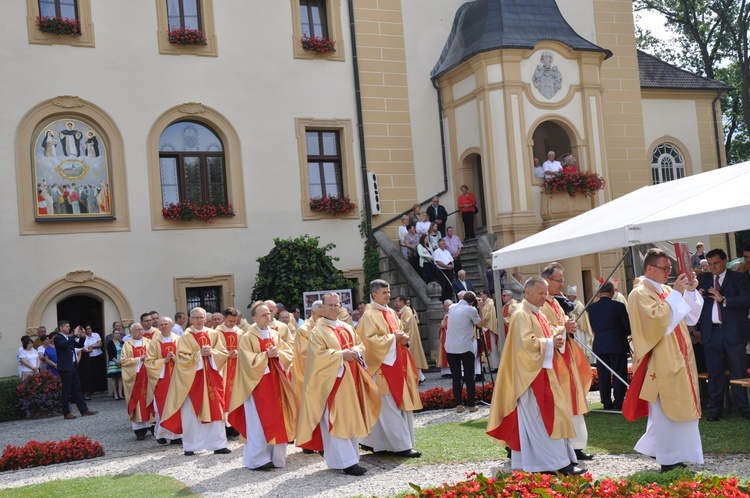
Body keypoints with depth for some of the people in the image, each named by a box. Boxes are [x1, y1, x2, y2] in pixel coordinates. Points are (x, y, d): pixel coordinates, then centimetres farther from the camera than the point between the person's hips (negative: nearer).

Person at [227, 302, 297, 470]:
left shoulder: (275, 335, 10)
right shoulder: (247, 338, -8)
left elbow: (289, 354, 8)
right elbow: (249, 362, -14)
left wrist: (278, 354, -10)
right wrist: (266, 355, -19)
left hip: (275, 382, 6)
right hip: (258, 384, -6)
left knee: (277, 419, 7)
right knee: (259, 422, -5)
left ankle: (275, 457, 15)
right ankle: (257, 459, 2)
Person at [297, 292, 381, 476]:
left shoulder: (347, 328, 15)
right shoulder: (317, 331, -6)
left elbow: (360, 344, 16)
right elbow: (318, 355, -16)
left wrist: (356, 351, -6)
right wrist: (342, 355, -20)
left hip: (350, 379, 7)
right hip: (331, 381, -7)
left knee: (351, 418, 9)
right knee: (336, 420, -8)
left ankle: (352, 457, 16)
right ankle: (346, 461, -9)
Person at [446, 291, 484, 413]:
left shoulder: (451, 308, 8)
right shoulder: (471, 310, -7)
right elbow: (480, 324, 5)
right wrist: (478, 312, 19)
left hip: (450, 347, 4)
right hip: (465, 347, -4)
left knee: (456, 377, 5)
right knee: (469, 377, 4)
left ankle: (458, 405, 1)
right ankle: (472, 404, 4)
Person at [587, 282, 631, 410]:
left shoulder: (591, 307, -2)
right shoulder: (618, 306, -12)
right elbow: (628, 327, -5)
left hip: (599, 346, 3)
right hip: (618, 346, -3)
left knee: (604, 376, 10)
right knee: (619, 375, 4)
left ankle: (607, 404, 14)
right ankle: (618, 404, 3)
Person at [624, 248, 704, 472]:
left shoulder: (667, 291, 14)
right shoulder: (640, 294, -11)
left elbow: (688, 317, 13)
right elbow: (657, 319, -25)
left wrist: (690, 292, 0)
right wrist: (676, 293, -20)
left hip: (676, 360, 9)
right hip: (660, 363, -9)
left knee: (677, 409, 12)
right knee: (666, 410, -4)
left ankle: (656, 449, 23)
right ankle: (669, 460, 3)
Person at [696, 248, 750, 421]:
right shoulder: (702, 279, 13)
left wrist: (724, 299, -20)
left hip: (734, 332, -3)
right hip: (711, 333, 3)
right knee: (714, 374, 7)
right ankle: (715, 409, 14)